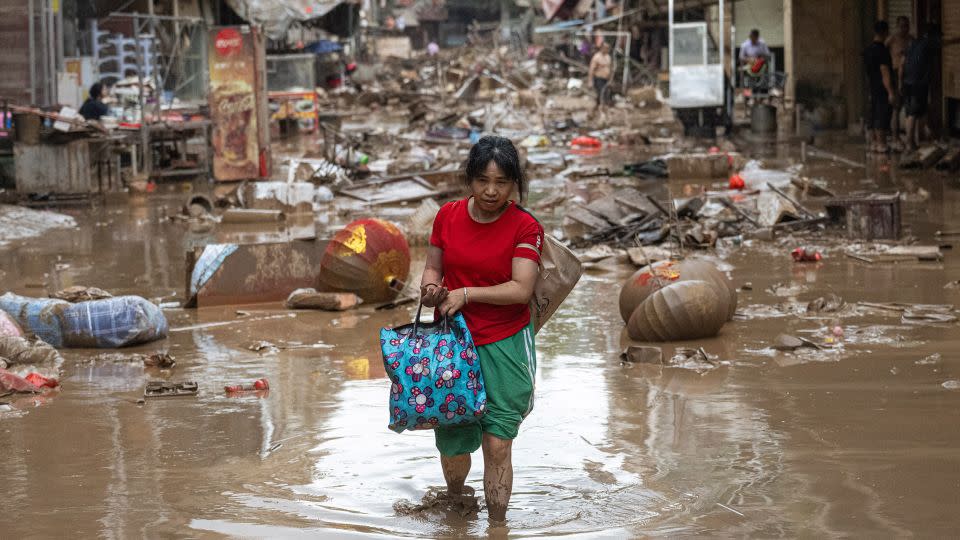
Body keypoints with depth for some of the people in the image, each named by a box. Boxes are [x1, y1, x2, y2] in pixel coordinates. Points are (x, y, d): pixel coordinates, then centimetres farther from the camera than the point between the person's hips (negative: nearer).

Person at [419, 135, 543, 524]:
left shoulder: (525, 227, -10)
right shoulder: (448, 216, 1)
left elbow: (521, 289, -18)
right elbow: (433, 267, 11)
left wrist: (465, 294, -23)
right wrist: (430, 287, -12)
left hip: (504, 346, -3)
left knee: (497, 445, -5)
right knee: (452, 444, 11)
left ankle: (497, 525, 5)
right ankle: (455, 500, 41)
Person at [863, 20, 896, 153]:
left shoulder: (868, 49, 10)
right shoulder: (881, 50, -17)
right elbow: (885, 73, -20)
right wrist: (891, 92, -19)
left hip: (873, 87, 9)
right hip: (883, 89, -9)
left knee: (873, 116, 11)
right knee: (882, 117, -5)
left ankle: (874, 143, 15)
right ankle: (881, 145, -4)